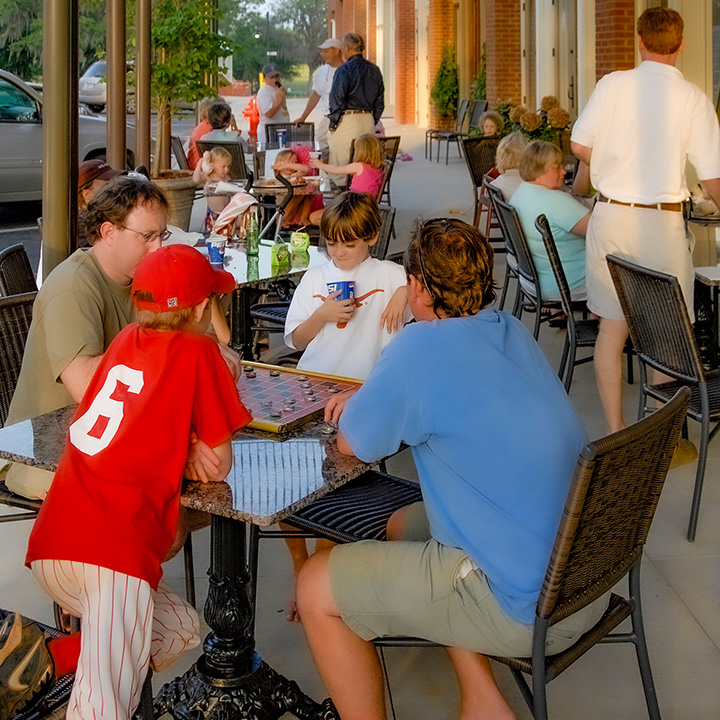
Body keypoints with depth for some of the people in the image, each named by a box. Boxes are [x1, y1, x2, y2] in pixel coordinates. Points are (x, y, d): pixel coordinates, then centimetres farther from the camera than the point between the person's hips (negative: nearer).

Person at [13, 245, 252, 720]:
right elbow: (219, 467, 0)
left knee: (182, 630, 22)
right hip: (114, 547, -8)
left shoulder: (127, 341, 15)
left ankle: (40, 656, 12)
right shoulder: (198, 351, -1)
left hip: (51, 542, 8)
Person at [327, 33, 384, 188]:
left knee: (340, 169, -2)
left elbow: (337, 100, -12)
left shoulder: (344, 70, -9)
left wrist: (333, 124, -4)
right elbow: (380, 101, 15)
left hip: (347, 119, -7)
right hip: (368, 121, 7)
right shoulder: (374, 70, 12)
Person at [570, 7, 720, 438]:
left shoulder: (613, 84, -1)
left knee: (612, 327, 10)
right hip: (662, 221, -2)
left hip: (611, 213, 2)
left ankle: (615, 430, 15)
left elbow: (580, 146, 2)